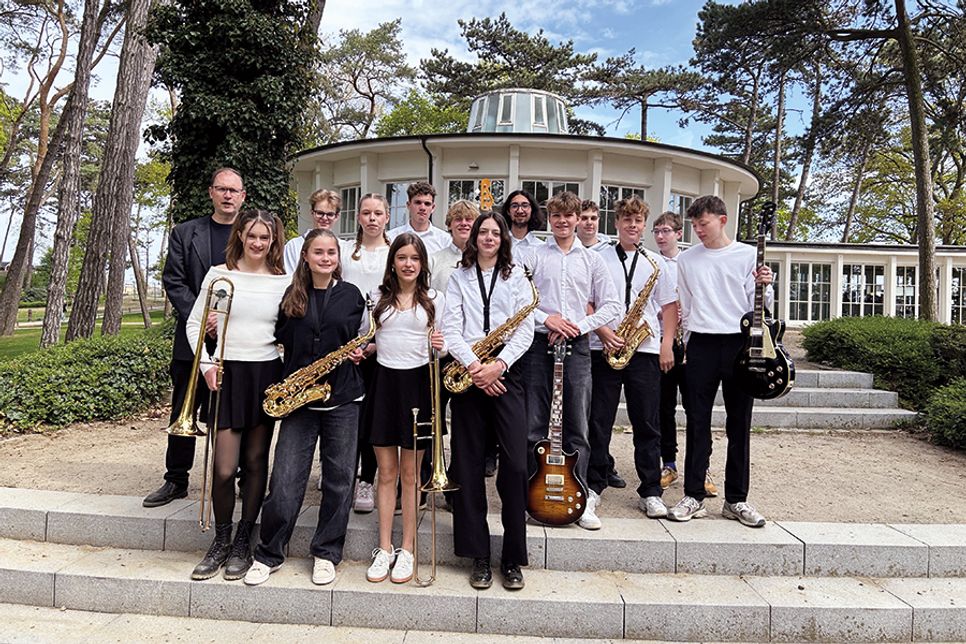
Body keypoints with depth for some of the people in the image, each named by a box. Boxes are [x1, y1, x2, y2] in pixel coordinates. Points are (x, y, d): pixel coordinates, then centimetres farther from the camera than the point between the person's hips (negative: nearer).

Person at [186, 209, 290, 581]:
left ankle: (243, 543, 23)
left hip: (267, 374, 1)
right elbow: (194, 323, 6)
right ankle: (221, 541, 19)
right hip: (227, 373, -1)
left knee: (255, 462, 8)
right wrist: (206, 364, -6)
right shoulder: (219, 274, 2)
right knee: (224, 468, -4)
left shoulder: (284, 282, 4)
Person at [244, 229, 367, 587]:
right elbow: (279, 338, 10)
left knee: (339, 480, 6)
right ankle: (269, 554, 18)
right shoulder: (291, 296, 6)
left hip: (343, 398, 0)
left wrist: (359, 352, -6)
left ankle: (326, 554, 22)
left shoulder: (352, 295, 6)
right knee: (285, 480, -1)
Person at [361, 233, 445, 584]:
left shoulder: (433, 299, 3)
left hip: (417, 382, -2)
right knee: (387, 472, 7)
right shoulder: (378, 296, 7)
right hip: (384, 381, 2)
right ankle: (384, 548, 19)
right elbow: (371, 340, 14)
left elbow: (437, 345, 7)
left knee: (410, 473, 6)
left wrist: (439, 346, -15)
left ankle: (406, 550, 18)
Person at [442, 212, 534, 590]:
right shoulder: (459, 279, 13)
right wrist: (473, 366, -15)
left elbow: (525, 330, 1)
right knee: (469, 466, 3)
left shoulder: (517, 278, 12)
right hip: (468, 374, 1)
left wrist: (498, 365, -13)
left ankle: (513, 558, 8)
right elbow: (450, 331, 1)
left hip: (505, 374, -1)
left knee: (515, 466, -6)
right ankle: (479, 556, 14)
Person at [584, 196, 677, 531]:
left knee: (647, 423, 7)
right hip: (604, 350, -1)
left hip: (645, 351, 2)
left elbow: (670, 306, 12)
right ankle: (592, 489, 9)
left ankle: (650, 492, 19)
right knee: (598, 423, 0)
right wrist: (603, 331, -11)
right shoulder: (598, 259, 7)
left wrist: (667, 344, 2)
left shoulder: (656, 263, 12)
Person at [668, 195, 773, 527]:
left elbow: (757, 305, 7)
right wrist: (685, 341, 11)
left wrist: (764, 286, -12)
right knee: (697, 422, 1)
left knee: (739, 423, 4)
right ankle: (693, 496, 8)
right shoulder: (687, 259, 11)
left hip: (740, 342, -1)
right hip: (701, 344, 1)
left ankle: (736, 499, 14)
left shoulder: (748, 255, 6)